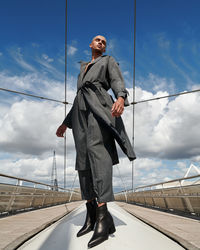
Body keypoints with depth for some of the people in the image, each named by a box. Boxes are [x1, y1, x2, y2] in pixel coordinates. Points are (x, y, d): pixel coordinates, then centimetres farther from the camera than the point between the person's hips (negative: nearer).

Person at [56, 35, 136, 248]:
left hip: (98, 107, -7)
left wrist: (121, 98, -28)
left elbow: (118, 83, -3)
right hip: (82, 112, 7)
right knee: (84, 159, -2)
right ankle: (91, 216, 3)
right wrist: (66, 123, 28)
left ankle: (103, 217, -38)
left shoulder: (109, 61, 17)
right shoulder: (84, 70, 35)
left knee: (97, 151, -29)